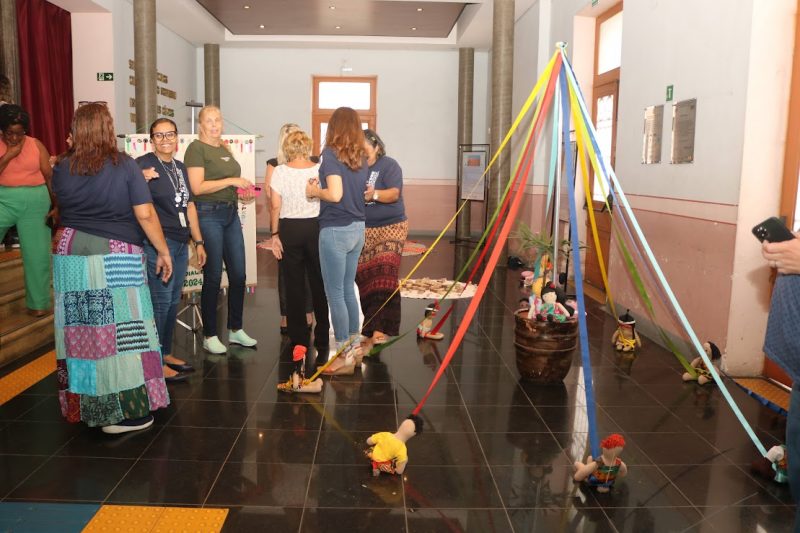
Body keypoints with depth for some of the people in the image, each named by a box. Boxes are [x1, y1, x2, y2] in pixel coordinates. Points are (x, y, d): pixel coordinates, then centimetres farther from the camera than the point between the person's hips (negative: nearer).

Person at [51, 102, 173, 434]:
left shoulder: (62, 168, 4)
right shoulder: (124, 166, -7)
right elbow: (145, 215, -10)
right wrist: (163, 251, 0)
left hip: (70, 255, 4)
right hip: (116, 258, -4)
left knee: (79, 332, 12)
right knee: (120, 332, 2)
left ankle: (84, 406, 25)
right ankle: (127, 412, 7)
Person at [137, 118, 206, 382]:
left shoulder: (181, 168, 16)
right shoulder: (143, 164, -7)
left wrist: (199, 242, 21)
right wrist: (141, 181, -35)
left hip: (181, 243, 8)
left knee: (173, 301, 14)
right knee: (161, 301, -6)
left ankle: (166, 353, 27)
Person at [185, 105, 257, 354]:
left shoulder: (224, 149, 18)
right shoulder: (196, 148, -6)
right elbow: (198, 187, -17)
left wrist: (243, 192, 10)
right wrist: (232, 181, -16)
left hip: (231, 214, 8)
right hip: (208, 214, -8)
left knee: (238, 274, 9)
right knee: (213, 277, -2)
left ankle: (235, 330, 22)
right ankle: (209, 336, 11)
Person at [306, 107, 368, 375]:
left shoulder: (331, 153, -11)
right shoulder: (361, 157, 8)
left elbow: (335, 194, -21)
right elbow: (358, 191, 10)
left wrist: (314, 191, -3)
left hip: (336, 230, -7)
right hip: (357, 228, 7)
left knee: (335, 294, 2)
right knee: (348, 289, 19)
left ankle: (345, 357, 9)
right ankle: (354, 345, 29)